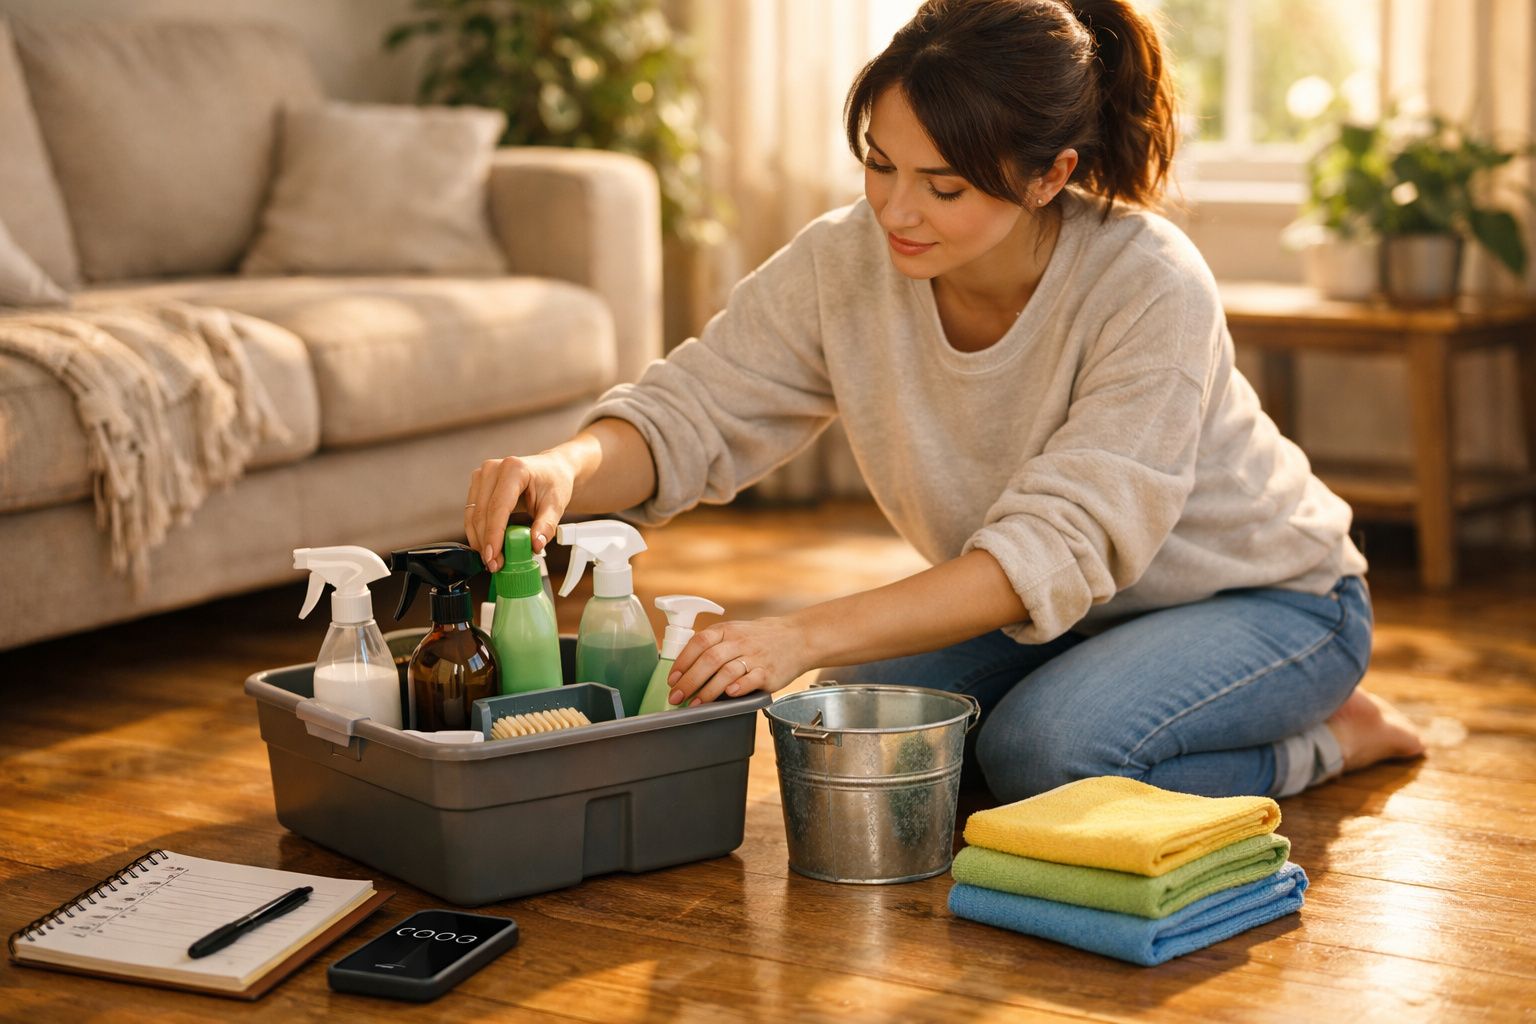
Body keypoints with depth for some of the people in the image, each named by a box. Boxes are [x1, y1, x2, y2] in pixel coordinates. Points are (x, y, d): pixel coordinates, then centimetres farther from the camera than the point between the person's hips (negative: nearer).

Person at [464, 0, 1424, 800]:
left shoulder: (1150, 289, -32)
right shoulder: (844, 262, -17)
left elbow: (1059, 548, -37)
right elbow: (691, 413, -15)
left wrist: (808, 635, -46)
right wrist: (569, 467, -40)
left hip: (1263, 595, -6)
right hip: (1045, 610, 7)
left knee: (1044, 746, -31)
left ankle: (1325, 739, -1)